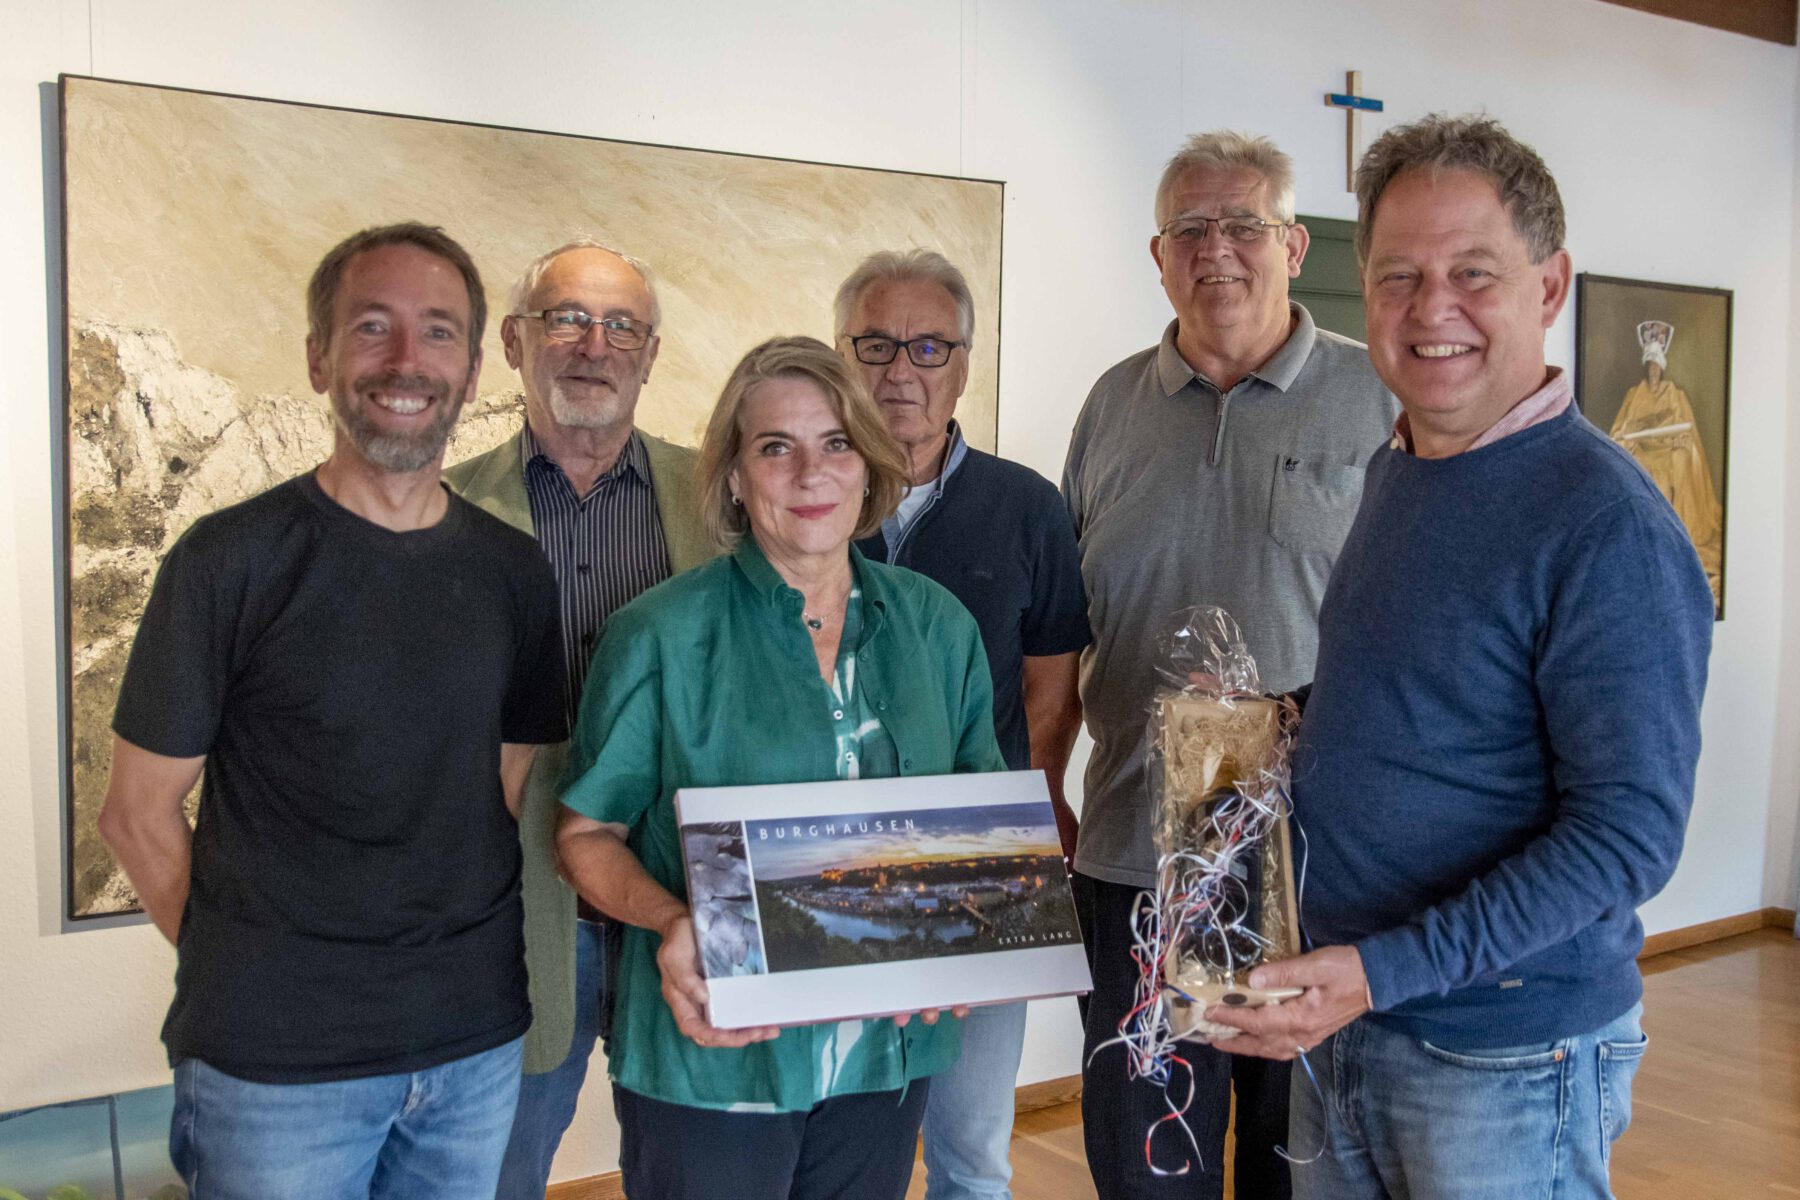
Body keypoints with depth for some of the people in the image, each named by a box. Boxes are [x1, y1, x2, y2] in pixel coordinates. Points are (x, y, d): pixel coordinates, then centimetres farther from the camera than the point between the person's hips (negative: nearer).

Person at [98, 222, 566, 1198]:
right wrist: (245, 972, -4)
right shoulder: (230, 561, -9)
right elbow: (137, 812, -4)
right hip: (275, 1060, -4)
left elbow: (516, 788, 8)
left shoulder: (511, 570, 3)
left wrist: (472, 966, 0)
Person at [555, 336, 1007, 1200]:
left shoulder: (936, 626, 3)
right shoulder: (662, 635, -8)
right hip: (712, 1062, -3)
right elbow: (586, 831, -4)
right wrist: (670, 922, -22)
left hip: (887, 1055, 4)